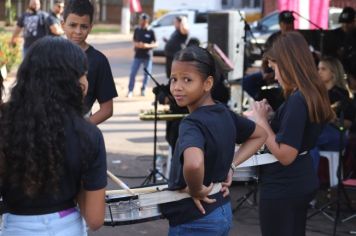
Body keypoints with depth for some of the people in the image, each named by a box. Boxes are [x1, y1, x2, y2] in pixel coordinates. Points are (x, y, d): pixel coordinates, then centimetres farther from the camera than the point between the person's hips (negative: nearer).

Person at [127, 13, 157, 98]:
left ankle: (143, 90, 21)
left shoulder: (150, 32, -4)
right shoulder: (137, 30, 4)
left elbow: (155, 44, -4)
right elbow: (134, 41, 10)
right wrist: (137, 44, -13)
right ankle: (130, 91, 1)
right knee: (133, 73, -6)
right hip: (138, 55, 1)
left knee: (147, 73, 5)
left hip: (147, 56, -1)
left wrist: (147, 45, -22)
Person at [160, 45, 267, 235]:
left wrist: (195, 189, -26)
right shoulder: (224, 114, 1)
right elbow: (259, 135, 18)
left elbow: (193, 164, -45)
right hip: (222, 212, 8)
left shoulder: (192, 123, -24)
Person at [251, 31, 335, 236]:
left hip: (283, 186, -9)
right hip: (302, 181, 9)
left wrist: (262, 120, -16)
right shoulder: (313, 94, 5)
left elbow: (285, 155, -25)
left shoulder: (297, 100, -23)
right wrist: (271, 117, 7)